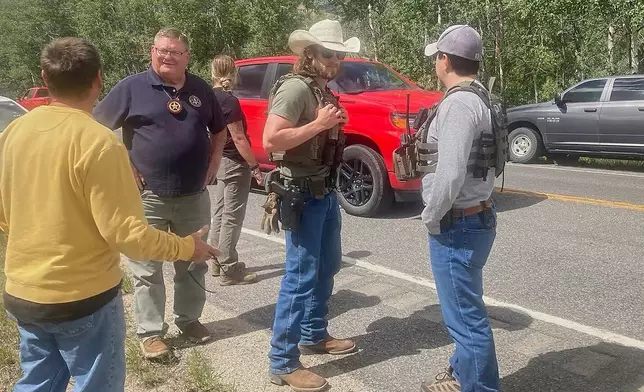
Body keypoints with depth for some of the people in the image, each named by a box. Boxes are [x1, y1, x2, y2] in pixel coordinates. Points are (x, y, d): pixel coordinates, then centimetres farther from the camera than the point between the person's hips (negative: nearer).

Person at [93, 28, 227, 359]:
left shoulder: (200, 90, 8)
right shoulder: (132, 87, -4)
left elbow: (219, 130, 21)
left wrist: (213, 164, 8)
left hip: (194, 196, 4)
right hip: (148, 196, -3)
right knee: (147, 269, 3)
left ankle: (189, 319, 31)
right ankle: (150, 332, 16)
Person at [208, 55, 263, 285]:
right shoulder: (229, 100, -18)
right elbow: (238, 138, -21)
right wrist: (255, 167, -19)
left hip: (219, 161, 9)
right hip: (234, 163, -9)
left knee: (220, 213, 15)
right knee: (232, 216, -4)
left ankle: (218, 262, 24)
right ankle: (229, 270, 1)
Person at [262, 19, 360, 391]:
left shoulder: (323, 90, 14)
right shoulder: (295, 87, -15)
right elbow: (271, 140, -26)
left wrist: (335, 124, 7)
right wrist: (319, 124, -23)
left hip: (325, 191, 10)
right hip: (302, 194, -10)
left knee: (327, 267, 19)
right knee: (301, 276, -6)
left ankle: (314, 335, 36)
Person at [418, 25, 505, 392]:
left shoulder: (459, 103, -19)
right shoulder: (476, 98, 14)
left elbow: (450, 173, -26)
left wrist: (432, 217, -13)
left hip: (459, 224, -11)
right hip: (475, 216, 11)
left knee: (466, 315, 0)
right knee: (464, 308, 22)